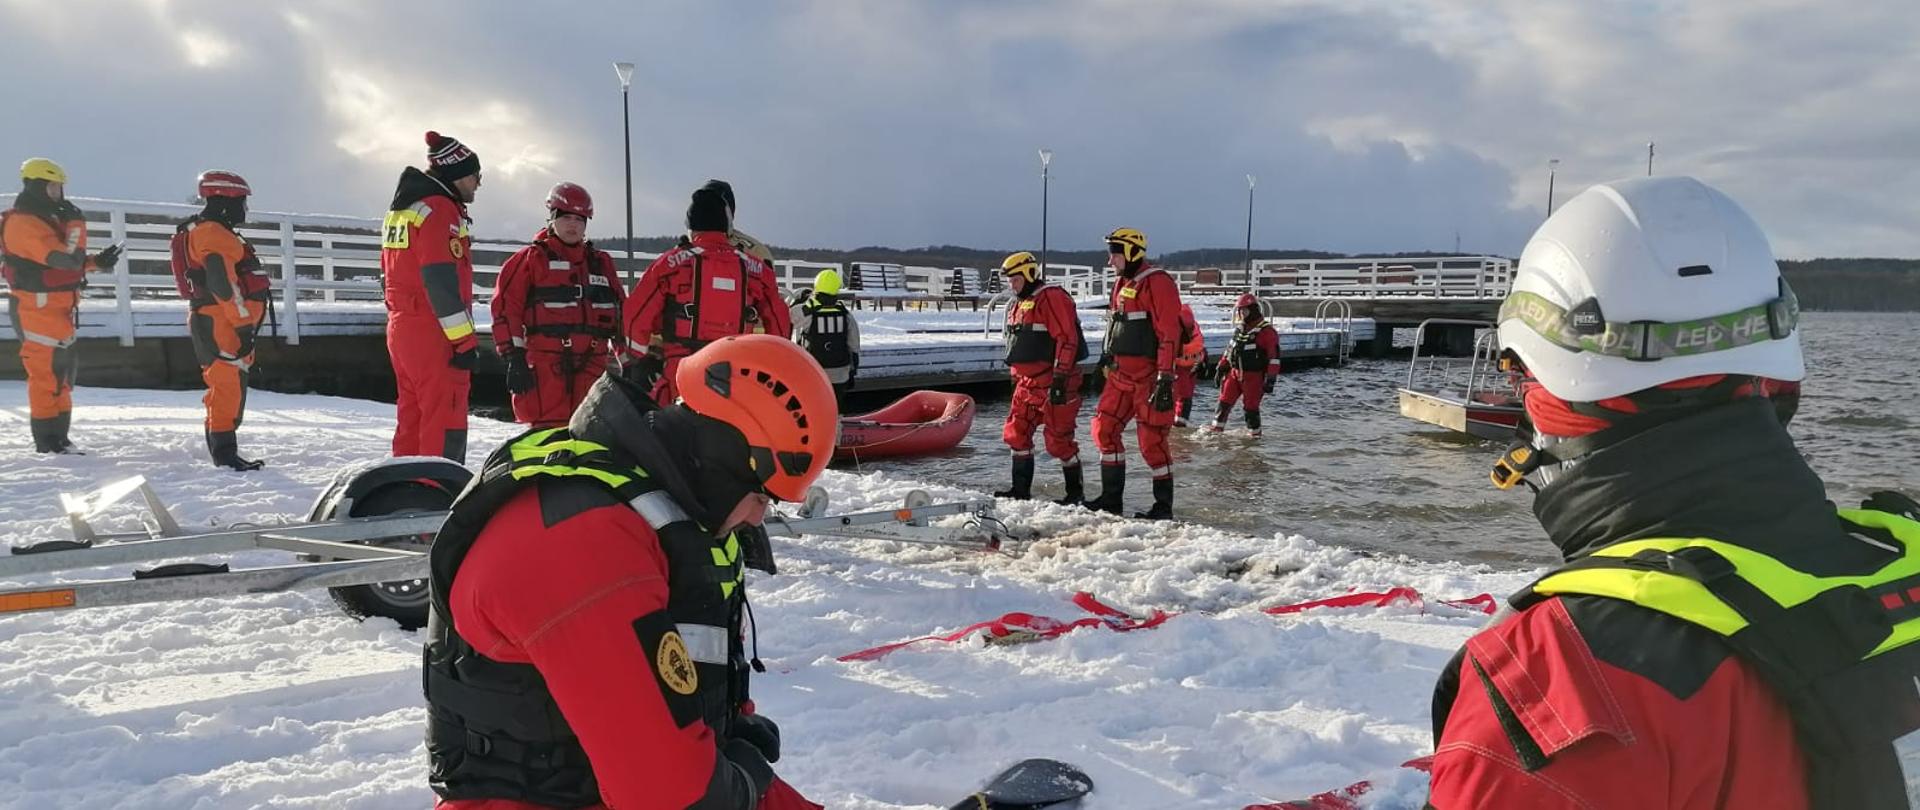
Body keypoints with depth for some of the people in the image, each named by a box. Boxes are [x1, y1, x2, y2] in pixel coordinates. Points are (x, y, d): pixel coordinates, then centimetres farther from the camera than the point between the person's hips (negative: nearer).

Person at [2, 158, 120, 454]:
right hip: (38, 309, -10)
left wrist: (96, 262, 11)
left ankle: (58, 438, 23)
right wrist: (76, 224, -17)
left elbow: (65, 264, 22)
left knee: (63, 373, 15)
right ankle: (48, 443, -2)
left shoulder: (46, 218, 16)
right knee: (47, 374, -7)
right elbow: (66, 259, -25)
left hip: (60, 309, 10)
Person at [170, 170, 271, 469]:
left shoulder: (212, 232, 23)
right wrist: (243, 324, -20)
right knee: (228, 385, -12)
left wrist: (243, 323, 25)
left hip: (222, 324, 11)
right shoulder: (214, 234, -12)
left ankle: (223, 451, 21)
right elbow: (224, 284, -20)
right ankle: (225, 453, -12)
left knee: (230, 387, 15)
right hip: (222, 323, -11)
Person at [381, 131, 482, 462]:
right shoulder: (439, 210, -11)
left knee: (413, 417, 15)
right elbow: (442, 280, -20)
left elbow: (390, 275, 22)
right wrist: (465, 339, -20)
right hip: (434, 334, -10)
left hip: (401, 329, 10)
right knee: (445, 422, -8)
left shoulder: (400, 210, 19)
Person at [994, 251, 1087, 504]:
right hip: (1027, 382, 9)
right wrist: (1016, 376, 25)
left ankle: (1076, 490, 8)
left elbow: (1067, 339, -20)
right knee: (1016, 434, 10)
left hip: (1054, 382, -9)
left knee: (1058, 439, -5)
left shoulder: (1052, 297, -13)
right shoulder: (1017, 305, 18)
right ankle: (1021, 488, 19)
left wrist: (1060, 379, -23)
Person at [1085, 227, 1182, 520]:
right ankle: (1111, 498, 17)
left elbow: (1169, 333, -19)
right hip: (1121, 374, 9)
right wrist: (1109, 358, 25)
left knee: (1152, 441, -6)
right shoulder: (1123, 284, 16)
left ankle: (1164, 505, 6)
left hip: (1149, 376, -9)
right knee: (1104, 429, 8)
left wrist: (1165, 378, -23)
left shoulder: (1157, 282, -13)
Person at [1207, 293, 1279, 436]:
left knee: (1250, 405, 0)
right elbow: (1230, 350, 20)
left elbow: (1274, 357, -15)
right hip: (1235, 373, 7)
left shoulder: (1266, 331, -12)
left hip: (1253, 376, -7)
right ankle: (1217, 426, 17)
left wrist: (1270, 379, -19)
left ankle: (1254, 432, 14)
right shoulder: (1239, 329, 12)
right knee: (1225, 400, 8)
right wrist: (1221, 368, 18)